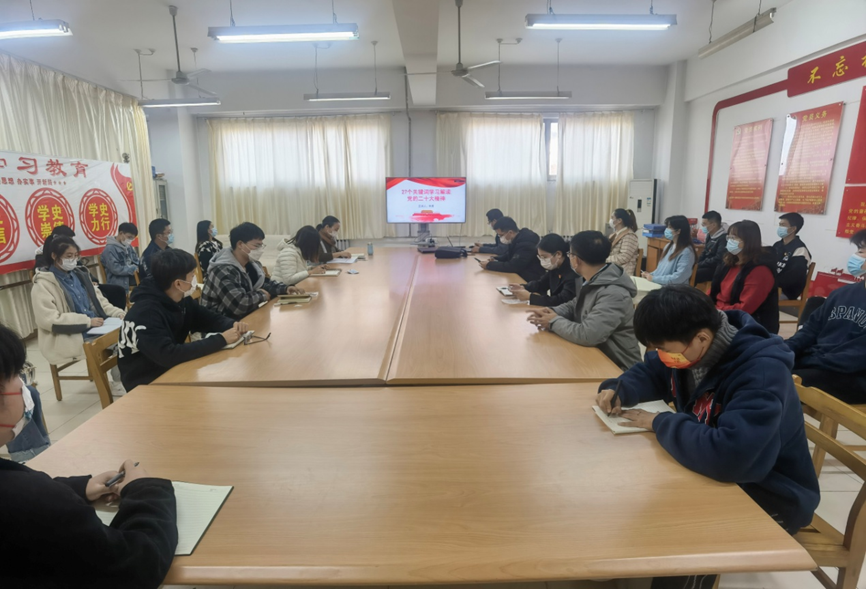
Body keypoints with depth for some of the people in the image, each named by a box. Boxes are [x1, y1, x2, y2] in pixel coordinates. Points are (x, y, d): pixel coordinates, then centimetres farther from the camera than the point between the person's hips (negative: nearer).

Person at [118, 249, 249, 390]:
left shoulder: (182, 300, -2)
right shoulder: (146, 312, -27)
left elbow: (209, 319, 9)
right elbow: (168, 356, -37)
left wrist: (232, 325, -14)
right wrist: (221, 339, -34)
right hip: (145, 385, -7)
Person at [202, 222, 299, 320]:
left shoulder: (251, 263, 3)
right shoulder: (223, 271, -25)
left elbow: (265, 283, 18)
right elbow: (239, 304, -35)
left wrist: (285, 289, 0)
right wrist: (262, 295, -17)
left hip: (247, 317, 8)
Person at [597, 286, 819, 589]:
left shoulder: (762, 372, -32)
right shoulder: (691, 346, -10)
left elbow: (730, 456, -45)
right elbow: (649, 372, 9)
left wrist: (660, 423, -29)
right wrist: (618, 390, -12)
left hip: (768, 497, -7)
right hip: (717, 474, 7)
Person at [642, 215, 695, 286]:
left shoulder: (686, 252, -12)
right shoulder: (669, 246, 15)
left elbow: (678, 277, -19)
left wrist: (654, 278, -16)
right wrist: (650, 275, 2)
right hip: (657, 285, 8)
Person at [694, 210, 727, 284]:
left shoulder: (723, 238, -16)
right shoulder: (710, 235, 13)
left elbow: (718, 259, -23)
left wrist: (699, 265, -17)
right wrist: (696, 263, 2)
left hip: (715, 269, -9)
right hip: (706, 265, 9)